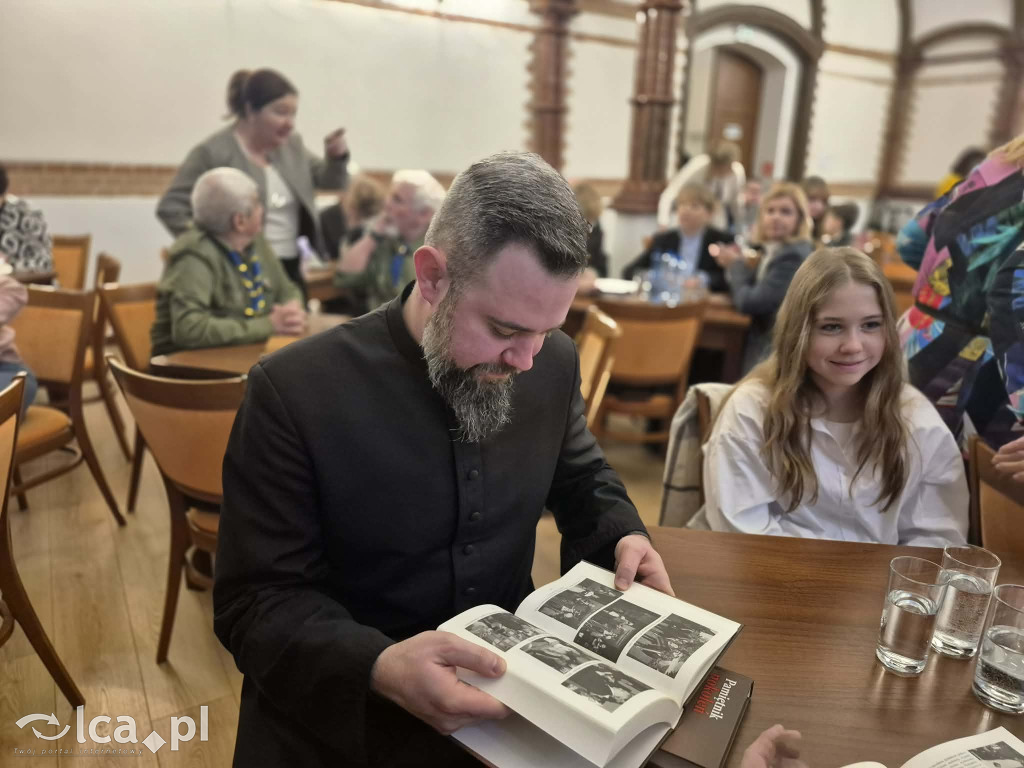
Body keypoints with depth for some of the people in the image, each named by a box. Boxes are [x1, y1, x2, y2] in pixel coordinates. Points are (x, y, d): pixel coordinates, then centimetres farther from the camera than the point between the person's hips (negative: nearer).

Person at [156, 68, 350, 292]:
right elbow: (170, 207, -10)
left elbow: (328, 180, 17)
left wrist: (337, 156, -5)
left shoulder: (291, 145, 9)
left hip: (290, 271, 6)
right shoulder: (214, 152, -10)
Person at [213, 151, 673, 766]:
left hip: (511, 686, 4)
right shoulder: (295, 391, -19)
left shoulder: (555, 362, -6)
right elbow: (257, 600, -16)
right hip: (344, 713, -3)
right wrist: (377, 667, -32)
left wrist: (622, 536, -7)